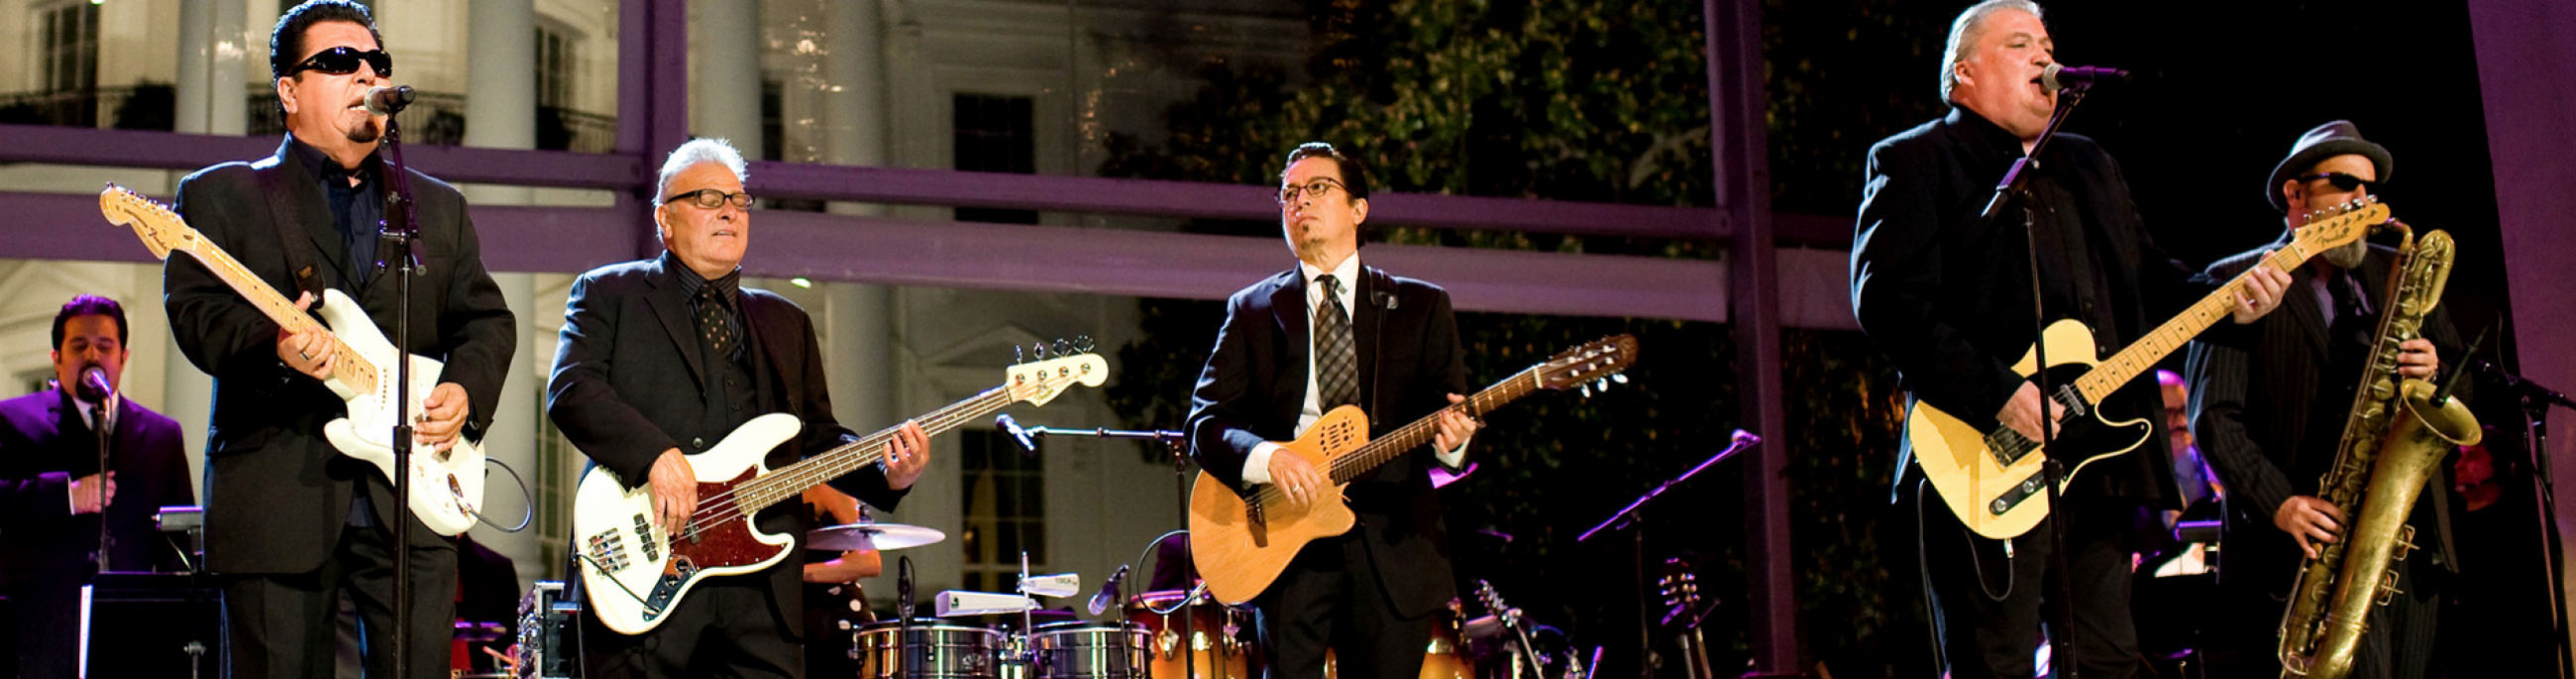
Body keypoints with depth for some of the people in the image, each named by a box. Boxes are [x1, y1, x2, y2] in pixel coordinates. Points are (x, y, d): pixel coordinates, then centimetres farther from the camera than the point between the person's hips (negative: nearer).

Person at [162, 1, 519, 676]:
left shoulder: (440, 206, 20)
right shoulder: (220, 195, 8)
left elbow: (487, 318, 18)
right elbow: (194, 311, -4)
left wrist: (465, 388, -2)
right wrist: (274, 344, -24)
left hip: (411, 499, 3)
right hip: (275, 497, -3)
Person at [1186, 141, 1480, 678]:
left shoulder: (1421, 306, 13)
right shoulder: (1251, 311, 12)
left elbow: (1451, 408, 7)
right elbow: (1205, 422, 3)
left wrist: (1450, 438, -18)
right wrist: (1268, 458, -16)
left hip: (1392, 546, 1)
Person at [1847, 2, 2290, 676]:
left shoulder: (2091, 165, 25)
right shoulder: (1913, 160, -1)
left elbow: (2152, 279, 26)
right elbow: (1888, 299, -14)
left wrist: (2228, 304, 4)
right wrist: (1996, 393, -21)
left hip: (2100, 461, 8)